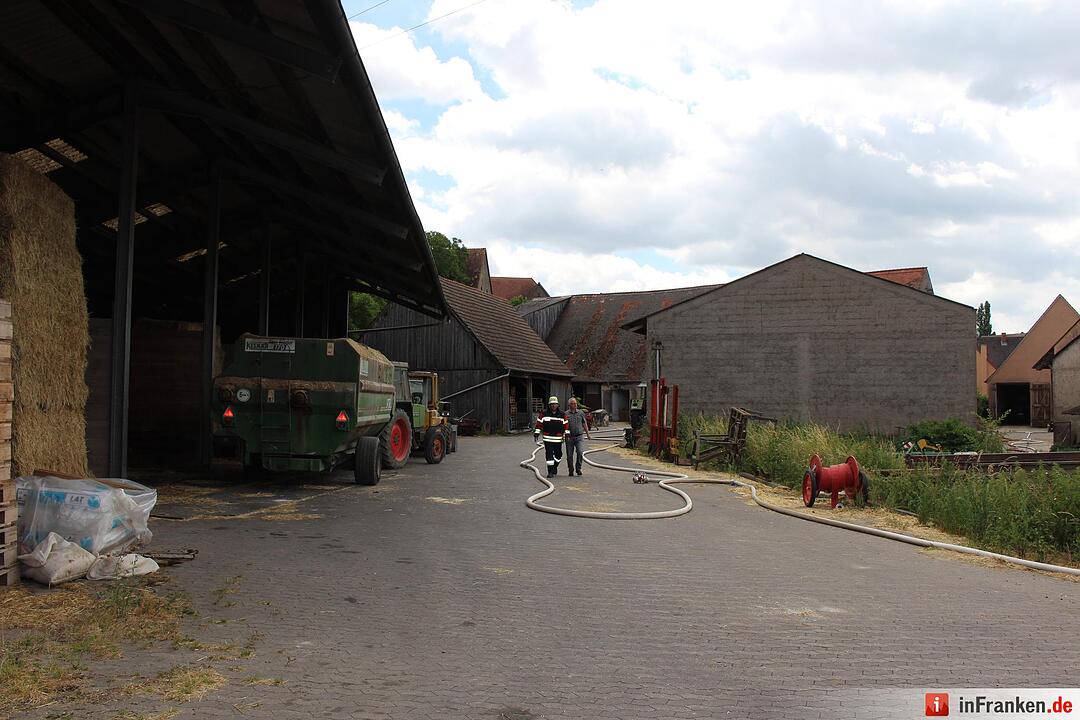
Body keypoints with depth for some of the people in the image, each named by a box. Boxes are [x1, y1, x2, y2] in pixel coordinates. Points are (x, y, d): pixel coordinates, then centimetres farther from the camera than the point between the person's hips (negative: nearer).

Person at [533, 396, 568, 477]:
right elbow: (539, 423, 5)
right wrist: (536, 433, 1)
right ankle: (550, 471, -2)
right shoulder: (544, 414, 1)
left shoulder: (562, 414, 3)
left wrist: (566, 434, 1)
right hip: (547, 439, -1)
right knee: (549, 455, -6)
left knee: (558, 455, 9)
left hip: (558, 439, 1)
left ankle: (554, 467, 32)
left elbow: (566, 425, 6)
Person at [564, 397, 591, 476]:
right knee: (569, 455, 3)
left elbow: (584, 424, 17)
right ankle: (571, 470, 17)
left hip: (579, 436, 1)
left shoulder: (581, 413, 8)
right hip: (569, 437, 0)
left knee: (580, 452, -16)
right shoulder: (566, 414, 2)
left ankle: (578, 468, -2)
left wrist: (588, 434, 21)